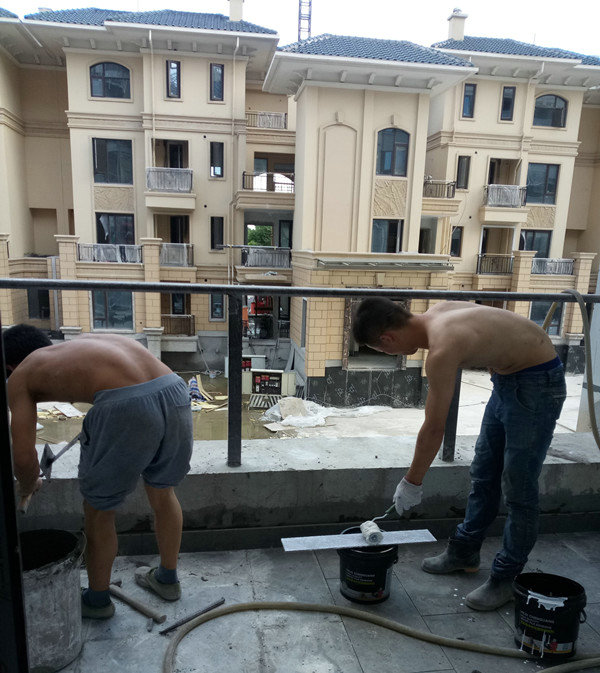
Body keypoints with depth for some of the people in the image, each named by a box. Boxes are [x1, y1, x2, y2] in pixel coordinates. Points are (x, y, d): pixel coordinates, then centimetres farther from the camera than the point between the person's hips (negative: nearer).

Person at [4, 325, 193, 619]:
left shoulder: (21, 376, 19)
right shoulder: (84, 342, 33)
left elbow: (24, 457, 15)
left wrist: (28, 487, 38)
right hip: (175, 393, 6)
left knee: (98, 511, 22)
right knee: (162, 491, 30)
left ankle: (97, 599, 45)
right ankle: (167, 579, 51)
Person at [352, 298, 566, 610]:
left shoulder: (442, 349, -32)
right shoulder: (433, 315, -7)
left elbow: (433, 429, -23)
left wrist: (411, 482, -10)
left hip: (537, 383, -10)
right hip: (506, 376, 10)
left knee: (517, 488, 0)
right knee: (483, 475, 17)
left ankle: (505, 578, 16)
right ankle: (464, 552, 32)